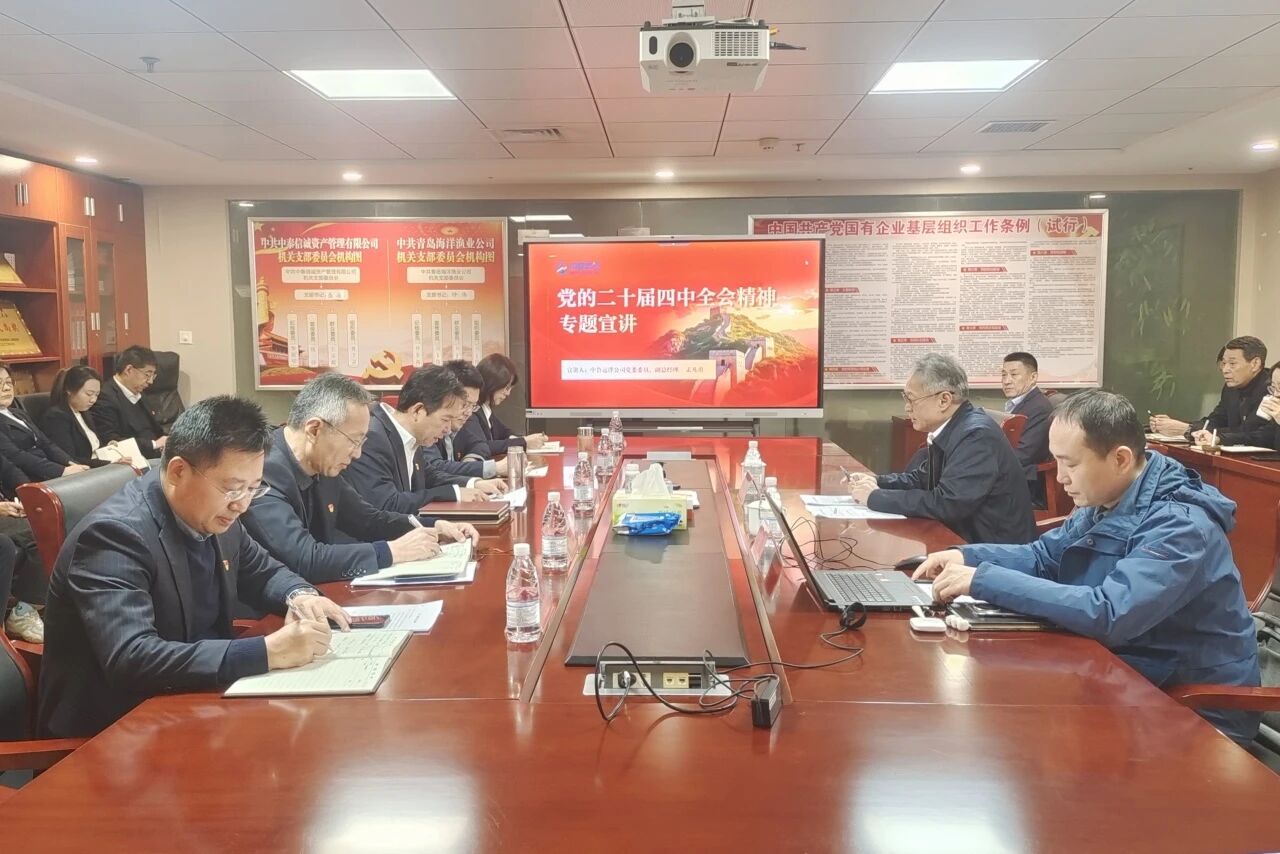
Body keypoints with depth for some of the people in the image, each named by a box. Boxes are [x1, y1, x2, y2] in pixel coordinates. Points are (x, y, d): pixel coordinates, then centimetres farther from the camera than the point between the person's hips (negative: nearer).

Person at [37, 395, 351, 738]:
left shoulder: (213, 513, -2)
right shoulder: (115, 533, -24)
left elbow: (262, 571, 15)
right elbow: (131, 660, -34)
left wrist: (299, 595, -7)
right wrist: (268, 651, -36)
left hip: (187, 700, 7)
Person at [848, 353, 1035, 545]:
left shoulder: (977, 435, -23)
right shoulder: (949, 428, 3)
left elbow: (945, 503, -29)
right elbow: (923, 477, 15)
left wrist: (876, 497, -20)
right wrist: (877, 482, -2)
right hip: (967, 537, 7)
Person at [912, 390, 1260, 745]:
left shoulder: (1180, 525, -27)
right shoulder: (1106, 501, 0)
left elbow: (1108, 613, -37)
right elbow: (1043, 557, 10)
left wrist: (985, 580, -34)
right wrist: (967, 556, -8)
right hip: (1133, 674, 7)